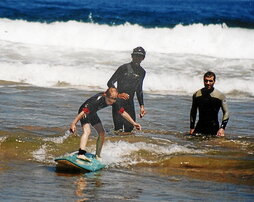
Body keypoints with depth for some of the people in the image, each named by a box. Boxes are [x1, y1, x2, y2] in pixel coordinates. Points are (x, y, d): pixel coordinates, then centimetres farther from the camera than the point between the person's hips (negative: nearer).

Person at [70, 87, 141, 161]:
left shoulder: (114, 101, -18)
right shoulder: (97, 100, -38)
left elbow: (123, 112, -4)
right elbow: (83, 112, -38)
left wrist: (133, 123, -5)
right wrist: (73, 124, -38)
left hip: (93, 114, 7)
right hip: (84, 113, -7)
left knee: (102, 133, 3)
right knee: (87, 131, -27)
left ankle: (97, 155, 17)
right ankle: (81, 154, -38)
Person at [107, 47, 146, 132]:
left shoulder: (142, 72, 8)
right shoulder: (124, 68, -11)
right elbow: (110, 83, -10)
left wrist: (142, 106, 15)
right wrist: (119, 94, -25)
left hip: (129, 102, 5)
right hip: (118, 101, -5)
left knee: (129, 128, -1)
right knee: (119, 128, -13)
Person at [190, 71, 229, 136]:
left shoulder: (220, 96, -6)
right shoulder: (196, 95, 1)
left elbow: (226, 113, -4)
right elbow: (193, 112, 12)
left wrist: (222, 128, -14)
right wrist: (192, 128, 8)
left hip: (213, 127, -2)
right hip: (200, 126, 2)